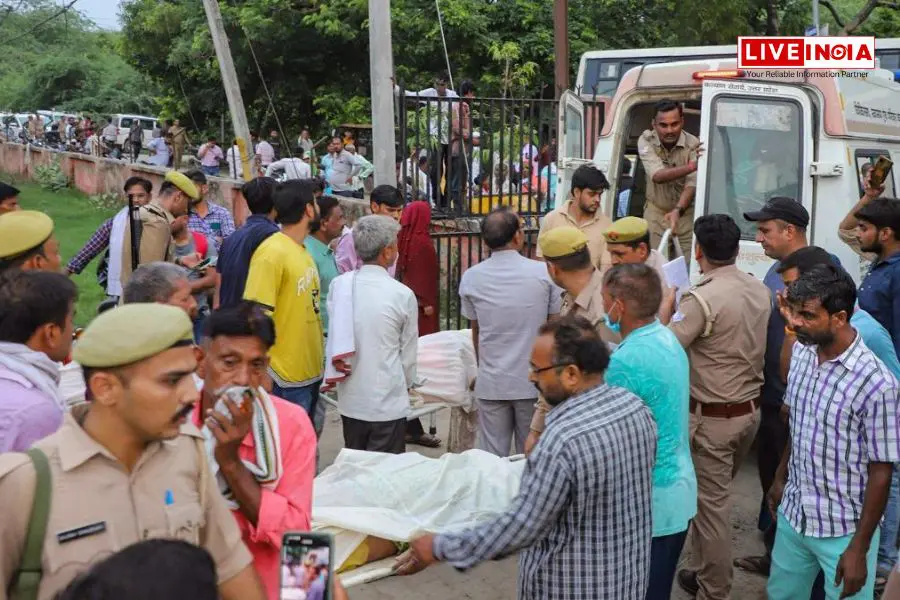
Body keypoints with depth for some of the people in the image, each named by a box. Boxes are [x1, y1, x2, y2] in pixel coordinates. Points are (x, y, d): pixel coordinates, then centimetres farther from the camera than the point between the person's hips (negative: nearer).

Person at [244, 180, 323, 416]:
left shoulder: (303, 251, 9)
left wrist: (318, 359, 15)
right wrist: (262, 375, -21)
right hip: (285, 379, -9)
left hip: (311, 371, 9)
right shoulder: (271, 253, -17)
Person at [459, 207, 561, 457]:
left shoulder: (471, 277, -3)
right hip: (533, 381, -1)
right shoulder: (544, 273, -8)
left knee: (491, 458, 9)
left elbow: (476, 331, 9)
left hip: (491, 383, 1)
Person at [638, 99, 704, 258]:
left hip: (686, 213, -1)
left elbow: (692, 185, -22)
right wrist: (690, 167, -44)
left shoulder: (693, 144, -16)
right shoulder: (646, 141, -14)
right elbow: (657, 176, -28)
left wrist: (677, 211, -41)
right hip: (656, 212, 1)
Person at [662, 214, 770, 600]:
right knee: (717, 496, 21)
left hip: (713, 418, -7)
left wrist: (665, 314, -2)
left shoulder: (701, 299, -22)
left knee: (711, 504, 4)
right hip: (751, 409, 7)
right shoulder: (760, 291, 2)